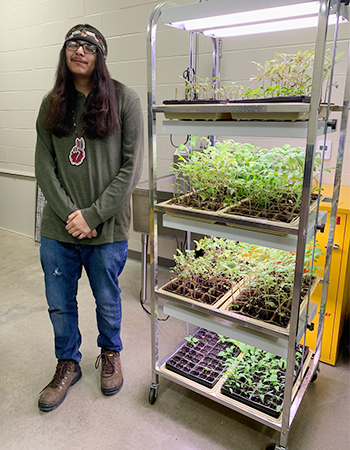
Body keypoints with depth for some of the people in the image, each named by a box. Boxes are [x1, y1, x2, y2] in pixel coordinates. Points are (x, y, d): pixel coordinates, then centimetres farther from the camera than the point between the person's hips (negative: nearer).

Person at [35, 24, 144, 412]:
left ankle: (110, 353, 44)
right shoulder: (52, 104, 8)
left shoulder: (124, 100, -3)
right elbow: (44, 166, 3)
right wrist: (69, 213, -10)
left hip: (107, 228, -3)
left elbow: (131, 166, -9)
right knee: (59, 303, 14)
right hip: (58, 228, 3)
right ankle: (68, 364, 40)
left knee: (107, 300, 14)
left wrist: (93, 214, -13)